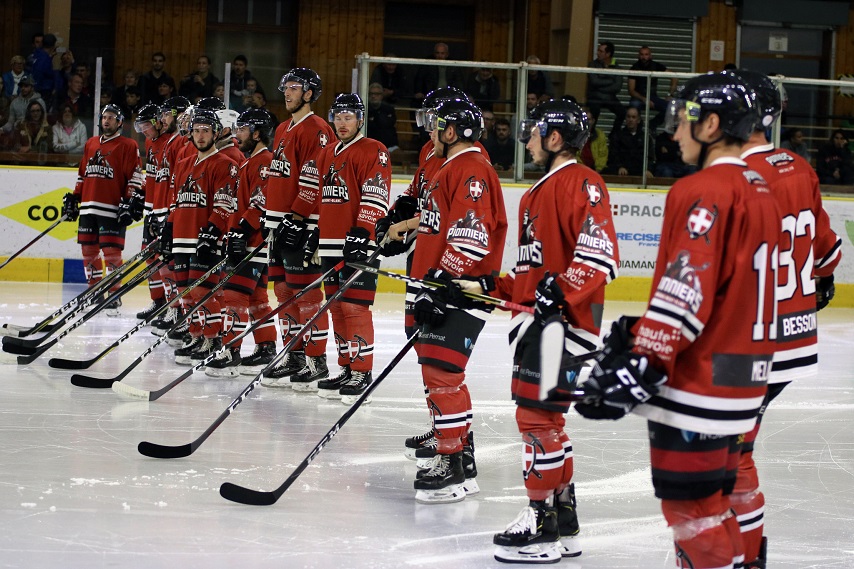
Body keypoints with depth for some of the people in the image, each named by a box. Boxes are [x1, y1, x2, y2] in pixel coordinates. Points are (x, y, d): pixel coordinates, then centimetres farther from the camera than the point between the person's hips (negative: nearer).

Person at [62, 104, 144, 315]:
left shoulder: (128, 146, -1)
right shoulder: (91, 144, 18)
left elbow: (135, 175, -6)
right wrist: (73, 197, 19)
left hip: (112, 209, -6)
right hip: (88, 206, 6)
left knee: (111, 252, -9)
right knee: (89, 250, 8)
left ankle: (114, 296, -3)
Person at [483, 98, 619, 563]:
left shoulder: (581, 183, -11)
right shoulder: (539, 193, 21)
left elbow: (600, 255, -23)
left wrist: (558, 293, -30)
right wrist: (490, 289, 18)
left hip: (563, 321, -11)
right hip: (536, 318, 11)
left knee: (538, 416, -9)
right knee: (542, 419, 13)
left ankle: (543, 525, -3)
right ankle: (562, 523, 21)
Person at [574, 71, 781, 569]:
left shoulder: (706, 192, -16)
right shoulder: (760, 191, 14)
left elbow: (687, 291, -23)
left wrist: (640, 365, -22)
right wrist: (638, 334, 19)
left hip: (697, 381, -10)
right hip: (741, 376, 10)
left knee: (690, 499, -4)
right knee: (709, 496, 18)